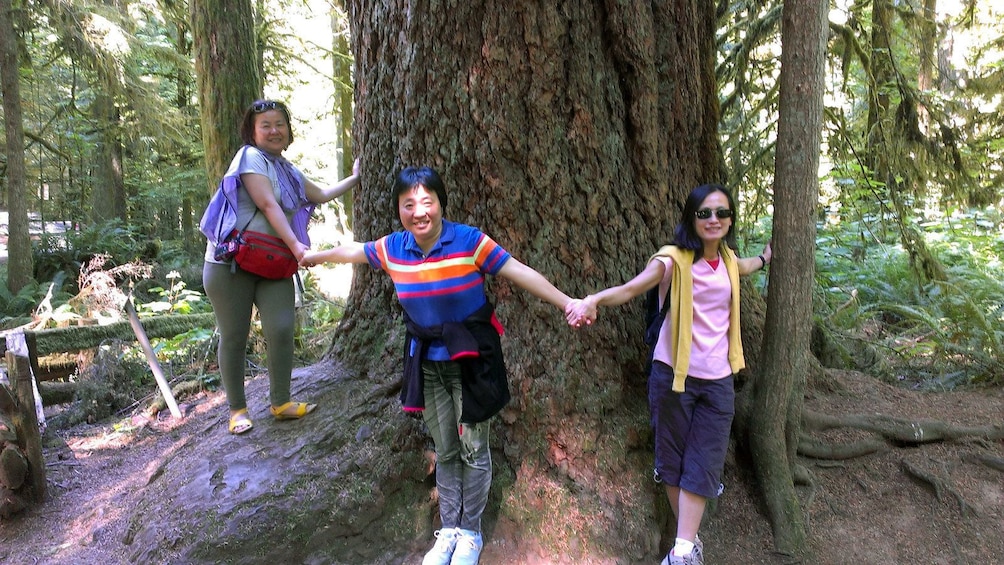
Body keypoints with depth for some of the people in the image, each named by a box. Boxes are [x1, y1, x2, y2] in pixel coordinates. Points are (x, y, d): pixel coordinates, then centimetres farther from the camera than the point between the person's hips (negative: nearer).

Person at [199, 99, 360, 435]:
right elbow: (268, 205, -18)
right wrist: (295, 245, -26)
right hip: (230, 263, -6)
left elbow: (321, 195, 31)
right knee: (234, 337, 1)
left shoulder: (288, 171, 17)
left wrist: (354, 178, 34)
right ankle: (237, 409, 14)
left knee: (281, 329, -8)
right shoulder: (250, 157, -7)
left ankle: (281, 403, 6)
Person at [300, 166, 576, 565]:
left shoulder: (469, 241, -19)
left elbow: (521, 274, -19)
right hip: (427, 362, 4)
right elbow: (351, 251, 14)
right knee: (445, 451, 16)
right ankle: (448, 530, 31)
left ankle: (470, 532, 26)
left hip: (471, 358, -4)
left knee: (473, 450, 7)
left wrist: (567, 304, -27)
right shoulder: (392, 249, -5)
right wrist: (313, 257, 30)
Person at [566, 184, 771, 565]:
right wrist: (595, 299, -49)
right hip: (673, 374, -4)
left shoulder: (727, 259, 7)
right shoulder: (674, 259, -12)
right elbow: (632, 287, -31)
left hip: (717, 379, 4)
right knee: (673, 458, 7)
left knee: (702, 463, 0)